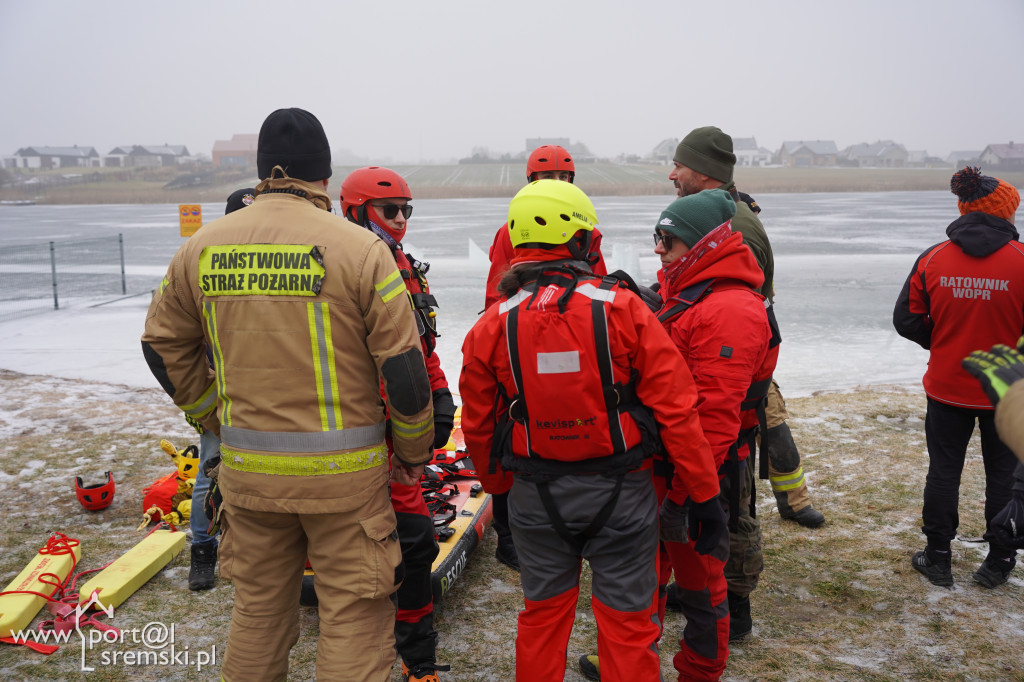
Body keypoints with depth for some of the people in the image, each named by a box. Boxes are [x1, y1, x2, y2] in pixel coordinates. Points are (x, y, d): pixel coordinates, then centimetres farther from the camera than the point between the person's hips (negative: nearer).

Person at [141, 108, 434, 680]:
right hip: (343, 471, -4)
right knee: (355, 612, 10)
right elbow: (403, 365, -11)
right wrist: (413, 449, 3)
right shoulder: (360, 248, -11)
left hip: (246, 467, 5)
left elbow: (164, 345, 12)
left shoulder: (201, 247, 2)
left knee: (259, 604, 22)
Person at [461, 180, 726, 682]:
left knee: (543, 612, 22)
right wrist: (703, 494, -5)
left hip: (535, 496, 3)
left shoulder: (491, 327, -6)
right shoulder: (623, 309, -13)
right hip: (620, 491, -2)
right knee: (627, 623, 13)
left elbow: (478, 426, 3)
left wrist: (499, 487, 20)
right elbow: (676, 408, -13)